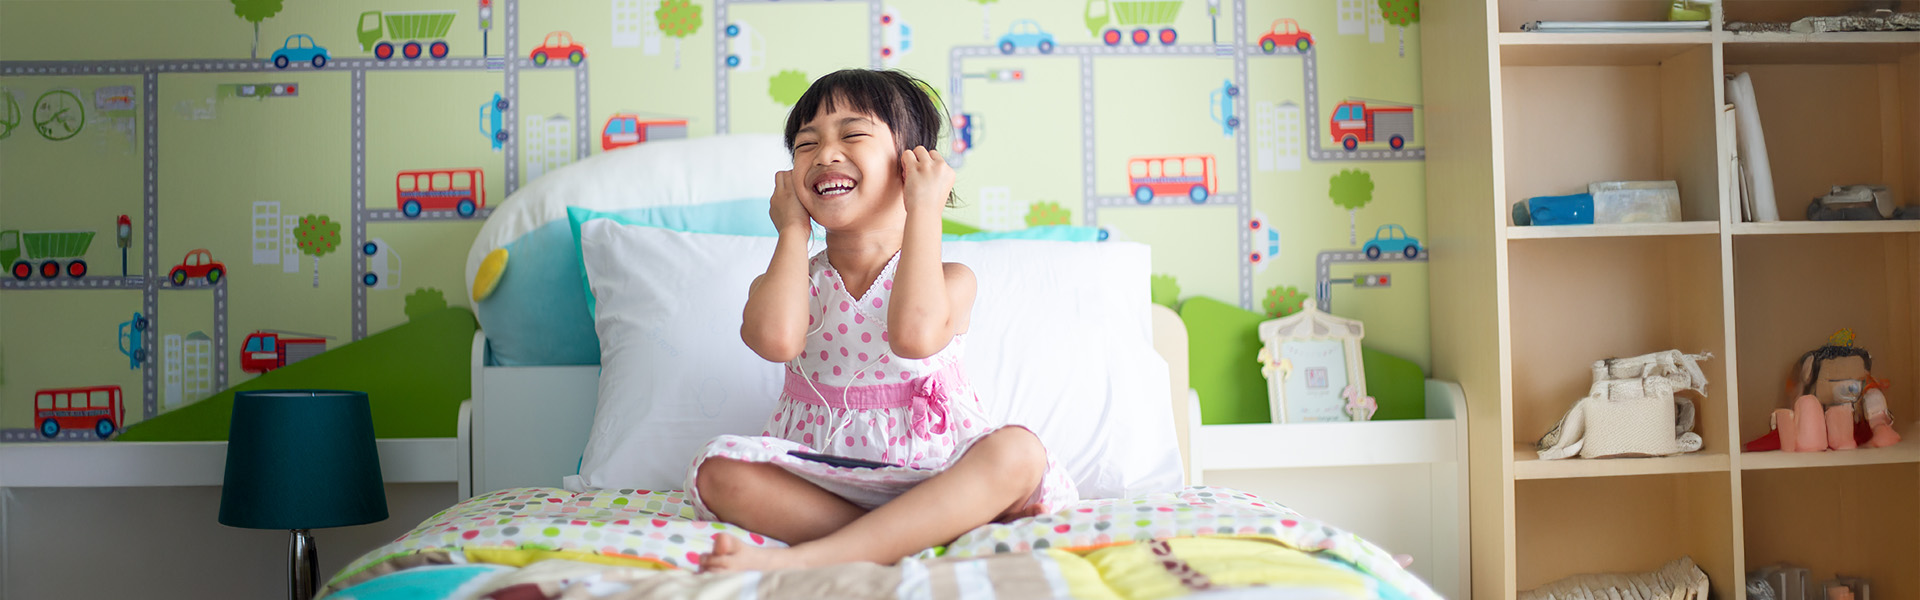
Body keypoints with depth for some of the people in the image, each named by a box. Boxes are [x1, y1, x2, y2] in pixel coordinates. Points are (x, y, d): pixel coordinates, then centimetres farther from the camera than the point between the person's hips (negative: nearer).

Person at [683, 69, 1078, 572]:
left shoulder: (950, 280, -1)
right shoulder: (792, 281, 6)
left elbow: (915, 334, -26)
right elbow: (776, 338, -21)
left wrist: (924, 211, -14)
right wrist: (793, 230, -3)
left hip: (927, 476, -1)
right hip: (819, 482, 1)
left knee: (1017, 451, -30)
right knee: (721, 470, -24)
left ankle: (804, 558, -41)